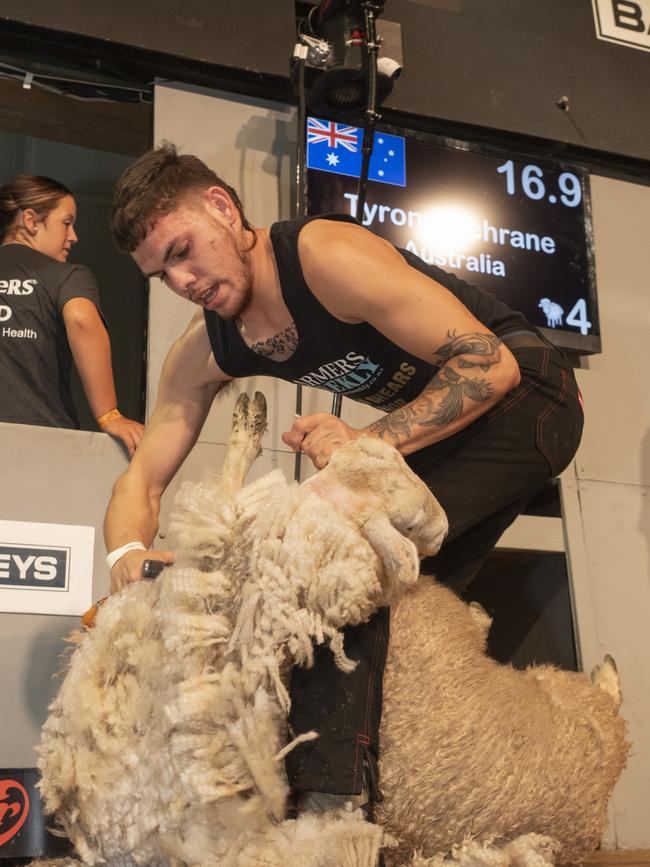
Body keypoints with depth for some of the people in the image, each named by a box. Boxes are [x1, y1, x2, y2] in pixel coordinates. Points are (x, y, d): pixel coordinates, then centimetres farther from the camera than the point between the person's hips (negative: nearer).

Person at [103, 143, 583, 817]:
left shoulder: (327, 256, -28)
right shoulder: (203, 354, -4)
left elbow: (490, 364, -28)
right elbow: (143, 478, -3)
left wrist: (370, 442, -37)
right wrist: (127, 551, -24)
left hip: (523, 390, -8)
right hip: (441, 418, 8)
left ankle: (332, 797, -23)